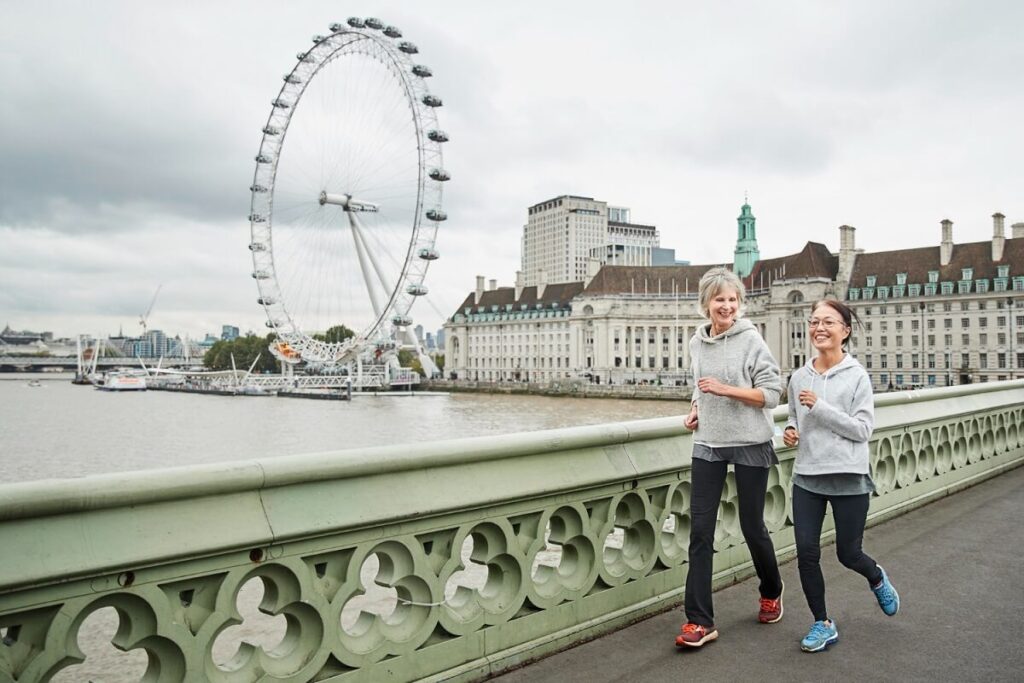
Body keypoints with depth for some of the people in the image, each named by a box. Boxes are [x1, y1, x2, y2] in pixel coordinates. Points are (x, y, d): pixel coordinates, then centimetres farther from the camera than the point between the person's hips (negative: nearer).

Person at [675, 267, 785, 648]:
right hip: (707, 445, 4)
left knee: (752, 526, 9)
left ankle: (771, 592, 40)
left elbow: (772, 393, -12)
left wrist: (726, 389, -22)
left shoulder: (751, 341, -9)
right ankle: (700, 620, 5)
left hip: (750, 445, -4)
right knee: (700, 530, -2)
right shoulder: (697, 343, 6)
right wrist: (696, 409, 2)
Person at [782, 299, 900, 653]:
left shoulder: (857, 376, -7)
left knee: (848, 553, 10)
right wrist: (790, 432, -2)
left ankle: (877, 578, 46)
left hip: (848, 478, -3)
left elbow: (862, 429, -12)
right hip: (806, 477, 4)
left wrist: (820, 406, -20)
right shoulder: (799, 377, 5)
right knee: (806, 553, 0)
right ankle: (823, 624, 18)